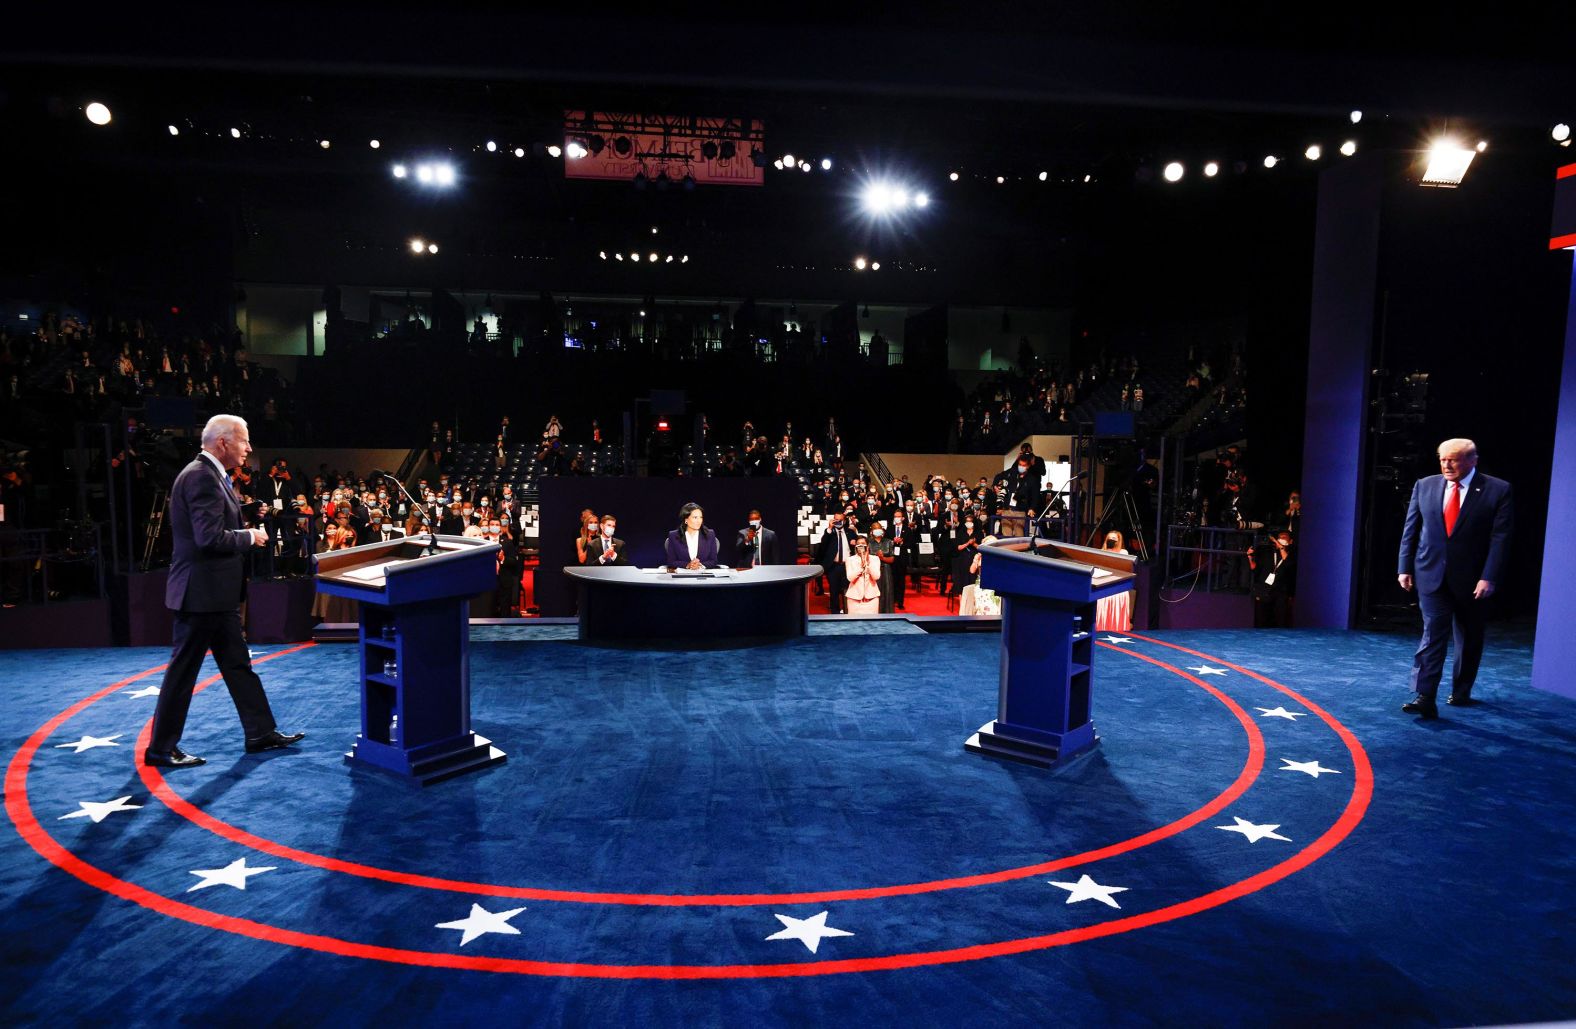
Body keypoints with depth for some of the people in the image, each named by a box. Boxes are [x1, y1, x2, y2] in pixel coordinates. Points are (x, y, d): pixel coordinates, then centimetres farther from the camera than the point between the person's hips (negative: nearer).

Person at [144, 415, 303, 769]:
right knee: (183, 670, 1)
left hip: (216, 592, 10)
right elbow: (211, 537, -26)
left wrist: (247, 534, 6)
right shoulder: (201, 477, -19)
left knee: (238, 663, 14)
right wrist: (250, 537, -12)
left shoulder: (210, 475, 13)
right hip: (202, 591, -10)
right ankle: (161, 748, 13)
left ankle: (261, 733, 21)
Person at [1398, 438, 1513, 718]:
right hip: (1431, 575, 1)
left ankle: (1461, 692, 32)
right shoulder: (1425, 486, 2)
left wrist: (1489, 578, -16)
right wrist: (1405, 568, 2)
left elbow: (1500, 537, -10)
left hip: (1472, 579, 0)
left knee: (1469, 639, 14)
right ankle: (1424, 699, -14)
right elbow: (1410, 530, 6)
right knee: (1433, 634, -9)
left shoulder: (1497, 490, -6)